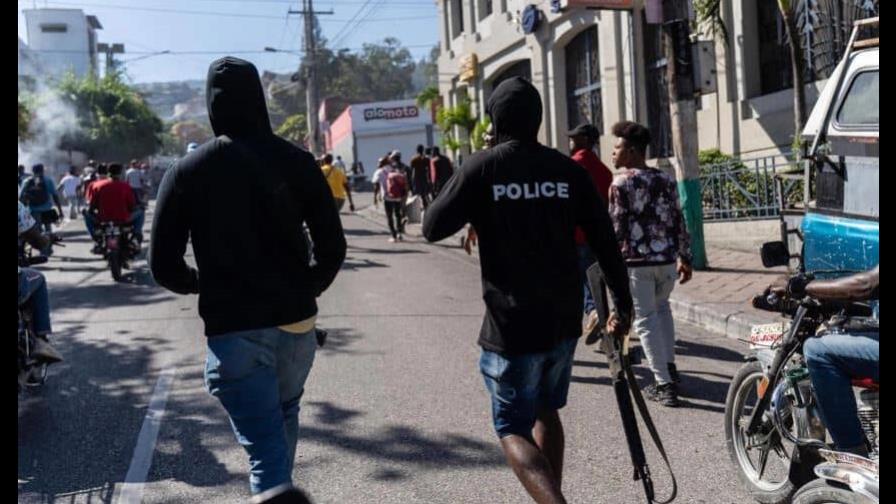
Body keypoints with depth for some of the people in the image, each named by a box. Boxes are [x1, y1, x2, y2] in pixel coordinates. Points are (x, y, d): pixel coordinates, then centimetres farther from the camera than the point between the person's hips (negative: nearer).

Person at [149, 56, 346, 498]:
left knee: (264, 445, 1)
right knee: (283, 418, 27)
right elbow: (332, 248, -2)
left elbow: (164, 267, -3)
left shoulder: (186, 172, -4)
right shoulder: (297, 162, -2)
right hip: (296, 322, 3)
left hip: (232, 329, -3)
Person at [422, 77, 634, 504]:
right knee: (547, 412, 24)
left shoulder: (481, 167, -9)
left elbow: (433, 227, -8)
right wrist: (623, 304, 10)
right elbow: (605, 241, 2)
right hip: (564, 320, 5)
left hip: (511, 325, -4)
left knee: (513, 429, 6)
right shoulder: (567, 169, 1)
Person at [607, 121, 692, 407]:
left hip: (636, 261, -6)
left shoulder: (621, 183, -7)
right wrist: (684, 258, 18)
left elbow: (616, 228, -11)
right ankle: (669, 368, 25)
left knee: (646, 321, 2)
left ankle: (664, 385, 2)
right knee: (662, 307, 28)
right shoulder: (666, 181, 10)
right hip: (667, 260, 6)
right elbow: (678, 223, 11)